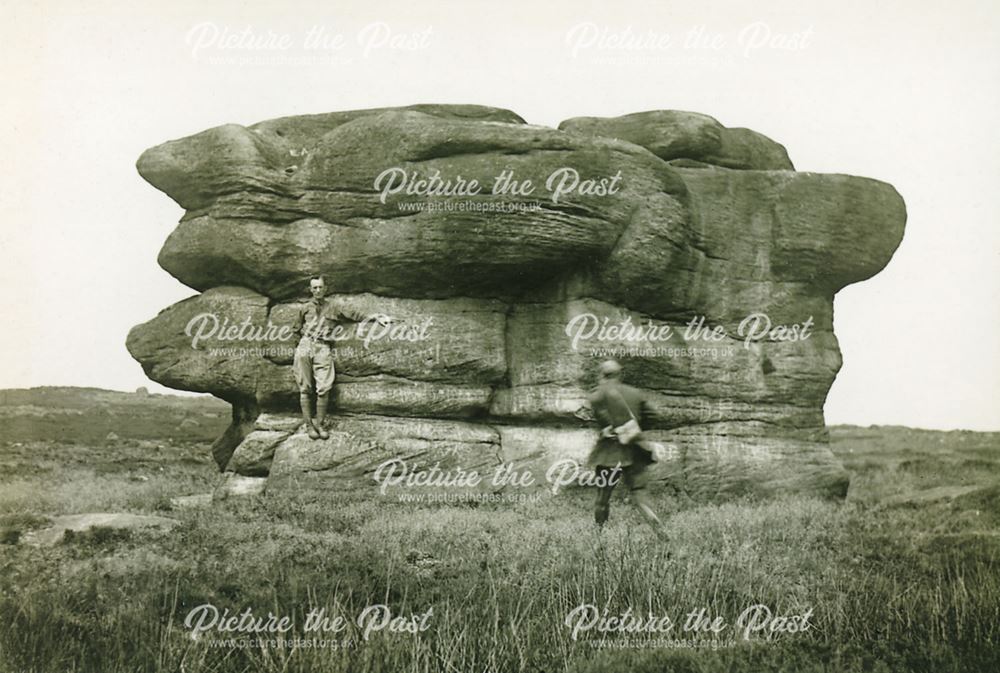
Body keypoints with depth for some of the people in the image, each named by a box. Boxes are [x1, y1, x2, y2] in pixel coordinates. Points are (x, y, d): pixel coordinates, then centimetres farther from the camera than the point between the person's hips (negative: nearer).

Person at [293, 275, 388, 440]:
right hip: (305, 347, 1)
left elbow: (355, 315, 6)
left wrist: (375, 318, -3)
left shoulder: (334, 306, 12)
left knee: (324, 389, -11)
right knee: (305, 389, -4)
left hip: (323, 349, -1)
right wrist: (307, 336, 10)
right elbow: (297, 328, 26)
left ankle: (320, 424, -3)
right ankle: (308, 425, 1)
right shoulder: (305, 308, 16)